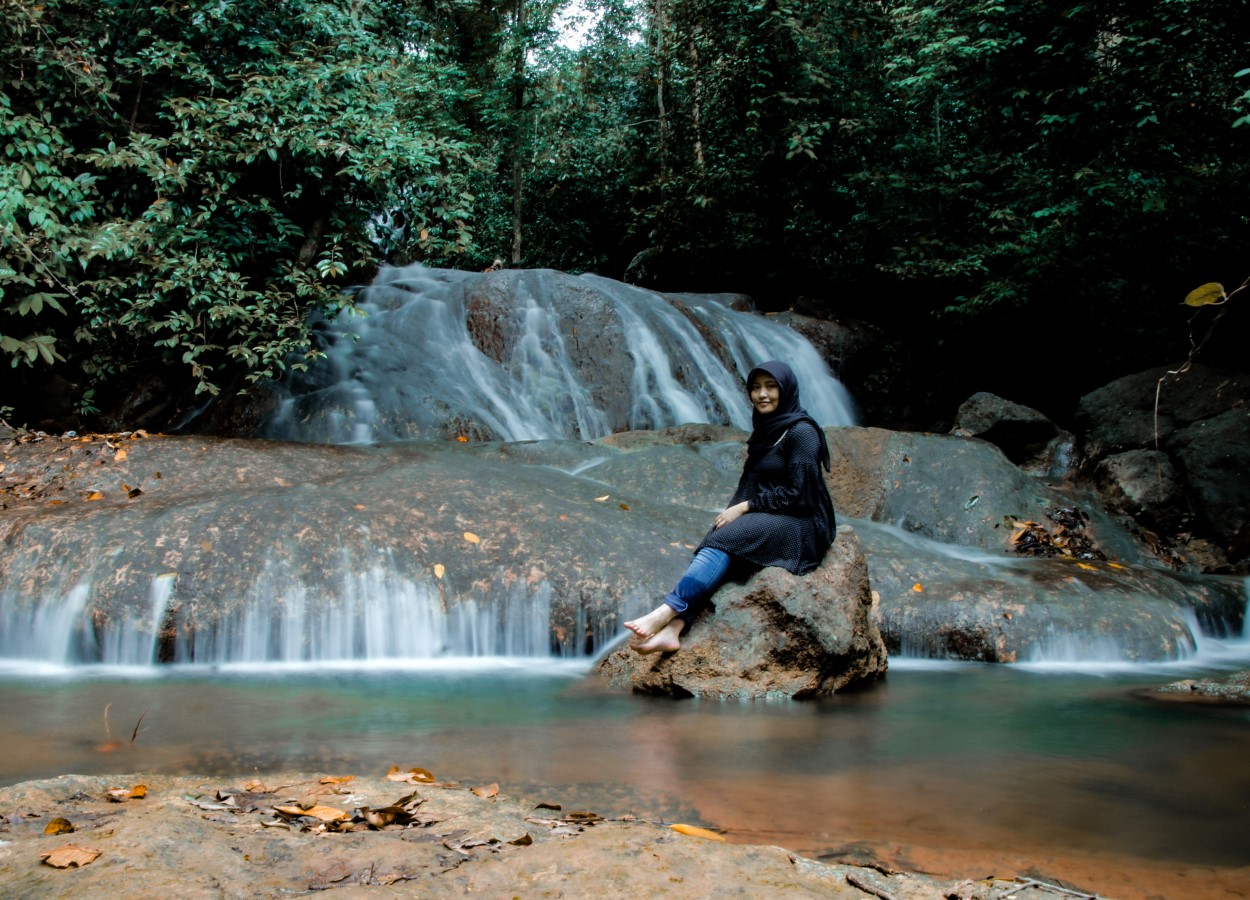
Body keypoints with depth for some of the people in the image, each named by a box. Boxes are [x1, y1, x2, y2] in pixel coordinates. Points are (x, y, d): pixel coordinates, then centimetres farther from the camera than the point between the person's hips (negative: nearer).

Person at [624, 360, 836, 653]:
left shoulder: (801, 432, -11)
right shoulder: (764, 429, 14)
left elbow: (797, 493, -16)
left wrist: (745, 507, -15)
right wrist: (733, 510, 0)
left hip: (800, 525, -7)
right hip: (766, 520, 7)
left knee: (724, 540, -28)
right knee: (715, 547, -20)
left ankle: (664, 614, -37)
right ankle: (672, 629, -34)